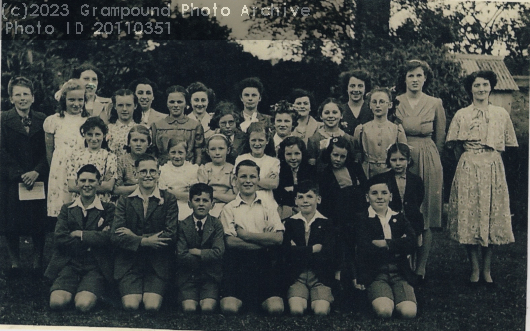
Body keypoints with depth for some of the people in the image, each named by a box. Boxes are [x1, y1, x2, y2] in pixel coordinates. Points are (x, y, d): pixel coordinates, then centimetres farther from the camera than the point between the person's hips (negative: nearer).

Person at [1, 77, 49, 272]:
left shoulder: (42, 120, 7)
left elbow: (47, 151, 2)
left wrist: (36, 172, -12)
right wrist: (20, 175, -12)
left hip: (38, 179, 1)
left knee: (39, 219, 2)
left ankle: (38, 259, 14)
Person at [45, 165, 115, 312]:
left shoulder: (108, 209, 7)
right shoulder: (67, 209, 14)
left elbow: (108, 238, -9)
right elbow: (60, 238, -2)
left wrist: (79, 234, -4)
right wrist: (93, 238, -7)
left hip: (96, 267, -2)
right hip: (69, 264, 2)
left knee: (84, 304, -27)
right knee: (57, 302, -24)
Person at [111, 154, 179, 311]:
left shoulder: (169, 199, 4)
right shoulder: (125, 200, 8)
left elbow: (171, 235, -7)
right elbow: (115, 236, -2)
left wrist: (135, 237, -8)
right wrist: (144, 242, -16)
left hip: (157, 264, -1)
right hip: (129, 263, 1)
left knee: (152, 306, -19)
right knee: (131, 306, -19)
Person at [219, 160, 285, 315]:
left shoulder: (269, 206, 14)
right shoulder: (229, 209, 9)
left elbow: (278, 238, 0)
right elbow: (230, 242, -5)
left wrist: (244, 234, -3)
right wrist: (264, 239, -6)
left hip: (264, 263, 1)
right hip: (237, 263, -1)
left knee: (276, 308, -20)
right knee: (229, 308, -24)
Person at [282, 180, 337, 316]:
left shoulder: (326, 224, 10)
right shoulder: (289, 223, 11)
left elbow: (328, 255, -5)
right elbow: (286, 252, -3)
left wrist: (299, 252, -6)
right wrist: (314, 249, -5)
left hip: (321, 277, 0)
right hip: (296, 277, 0)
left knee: (321, 311, -25)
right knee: (296, 310, -26)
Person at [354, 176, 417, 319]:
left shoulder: (399, 218, 15)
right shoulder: (362, 220, 3)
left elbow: (411, 244, -3)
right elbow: (365, 250, -14)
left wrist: (385, 244, -9)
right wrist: (397, 245, -7)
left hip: (400, 273, 3)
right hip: (375, 274, -3)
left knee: (409, 312, -23)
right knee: (384, 311, -29)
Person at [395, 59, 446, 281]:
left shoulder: (435, 104, 5)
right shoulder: (395, 103, 3)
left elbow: (440, 138, 12)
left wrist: (426, 154, 12)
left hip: (428, 161, 0)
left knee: (426, 216, 0)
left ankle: (421, 268, 8)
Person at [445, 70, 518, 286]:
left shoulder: (501, 114, 8)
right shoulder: (461, 115, 4)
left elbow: (507, 144, 13)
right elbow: (455, 146, 8)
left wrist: (489, 158, 7)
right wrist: (468, 161, 5)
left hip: (494, 170, 1)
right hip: (468, 169, -1)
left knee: (492, 217, 2)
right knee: (468, 217, -1)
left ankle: (487, 269, 12)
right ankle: (474, 268, 11)